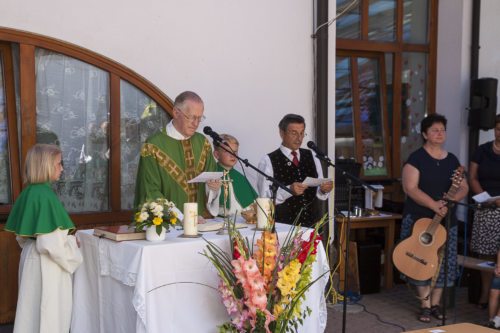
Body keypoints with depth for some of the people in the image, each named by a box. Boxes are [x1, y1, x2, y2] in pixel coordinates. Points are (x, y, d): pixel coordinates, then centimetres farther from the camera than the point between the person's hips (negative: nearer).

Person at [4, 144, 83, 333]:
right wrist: (72, 244, -9)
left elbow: (21, 235, 14)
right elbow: (51, 243, -25)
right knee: (49, 312, 5)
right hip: (46, 264, -9)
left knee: (34, 310, 19)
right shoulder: (46, 195, -22)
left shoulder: (28, 193, 4)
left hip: (30, 257, 9)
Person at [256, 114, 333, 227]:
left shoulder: (312, 157, 13)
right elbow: (264, 198, -9)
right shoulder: (268, 161, -1)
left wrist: (324, 190, -5)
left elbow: (319, 194, 15)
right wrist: (289, 190, -21)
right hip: (283, 224, -4)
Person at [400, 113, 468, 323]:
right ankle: (425, 305, 8)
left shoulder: (452, 160, 10)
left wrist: (450, 200, -13)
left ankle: (435, 304, 18)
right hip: (419, 218, -5)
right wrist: (434, 205, -26)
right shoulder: (416, 158, -6)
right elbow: (410, 188, -16)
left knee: (443, 263, 6)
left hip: (447, 219, 5)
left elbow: (464, 187, 9)